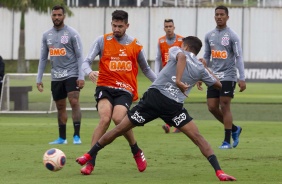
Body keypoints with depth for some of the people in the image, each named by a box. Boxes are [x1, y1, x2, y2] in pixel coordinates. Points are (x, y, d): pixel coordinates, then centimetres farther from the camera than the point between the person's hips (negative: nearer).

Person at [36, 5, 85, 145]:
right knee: (60, 107, 10)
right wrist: (39, 79, 10)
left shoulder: (72, 33, -4)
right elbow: (43, 58, 14)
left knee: (74, 102, -17)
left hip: (71, 74, -5)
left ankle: (77, 136, -16)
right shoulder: (47, 35, 9)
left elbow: (79, 56, -6)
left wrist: (81, 77, -14)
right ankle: (62, 138, 17)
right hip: (56, 77, 5)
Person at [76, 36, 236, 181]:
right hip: (174, 106, 0)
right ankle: (219, 171, -10)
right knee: (197, 138, 3)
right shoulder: (200, 69, 17)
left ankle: (90, 155, 20)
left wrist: (178, 80, -20)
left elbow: (181, 56, -12)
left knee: (119, 129, 10)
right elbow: (219, 85, 30)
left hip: (154, 96, 0)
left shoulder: (176, 51, 13)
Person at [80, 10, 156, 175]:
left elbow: (146, 69, 21)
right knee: (105, 119, -25)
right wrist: (89, 72, -25)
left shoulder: (135, 45, 8)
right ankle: (91, 162, -19)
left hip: (125, 90, 0)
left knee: (118, 118, -26)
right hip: (105, 87, 0)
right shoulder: (102, 41, 3)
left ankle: (137, 152, 0)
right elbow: (86, 62, -2)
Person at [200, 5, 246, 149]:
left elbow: (238, 57, -8)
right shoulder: (209, 36, 9)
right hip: (214, 77, 6)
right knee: (212, 107, 2)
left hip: (228, 77, -6)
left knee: (225, 106, -8)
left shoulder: (232, 36, -6)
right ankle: (234, 129, 21)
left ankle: (227, 141, -2)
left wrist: (242, 79, -15)